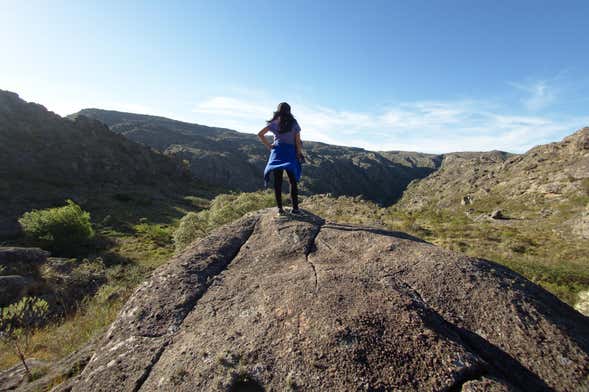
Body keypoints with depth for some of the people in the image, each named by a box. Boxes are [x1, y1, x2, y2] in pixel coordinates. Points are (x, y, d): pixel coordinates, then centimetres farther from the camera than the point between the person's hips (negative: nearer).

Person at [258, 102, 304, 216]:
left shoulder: (274, 123, 9)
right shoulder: (294, 124, 7)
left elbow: (260, 134, 3)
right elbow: (298, 141, 2)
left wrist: (268, 145, 7)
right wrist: (299, 155, 6)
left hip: (277, 152, 1)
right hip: (290, 152, 0)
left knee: (277, 181, 1)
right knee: (292, 181, 4)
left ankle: (280, 208, 0)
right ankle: (295, 207, 2)